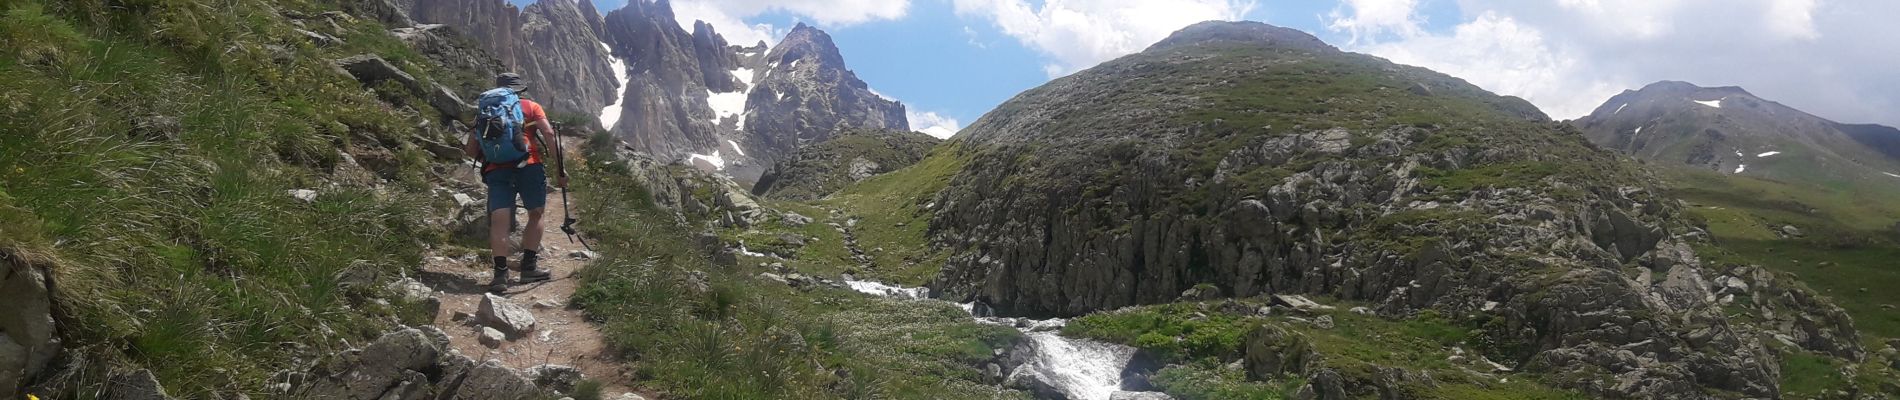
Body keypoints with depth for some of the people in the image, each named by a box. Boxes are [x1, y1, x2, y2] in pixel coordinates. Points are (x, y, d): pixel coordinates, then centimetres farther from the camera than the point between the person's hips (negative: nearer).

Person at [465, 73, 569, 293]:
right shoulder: (530, 107, 17)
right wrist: (560, 169, 2)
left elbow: (472, 150, 17)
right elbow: (549, 134, 3)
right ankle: (529, 267, 11)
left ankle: (500, 273, -19)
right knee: (536, 214, 14)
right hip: (529, 166, -1)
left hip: (496, 170, 2)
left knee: (499, 221, -7)